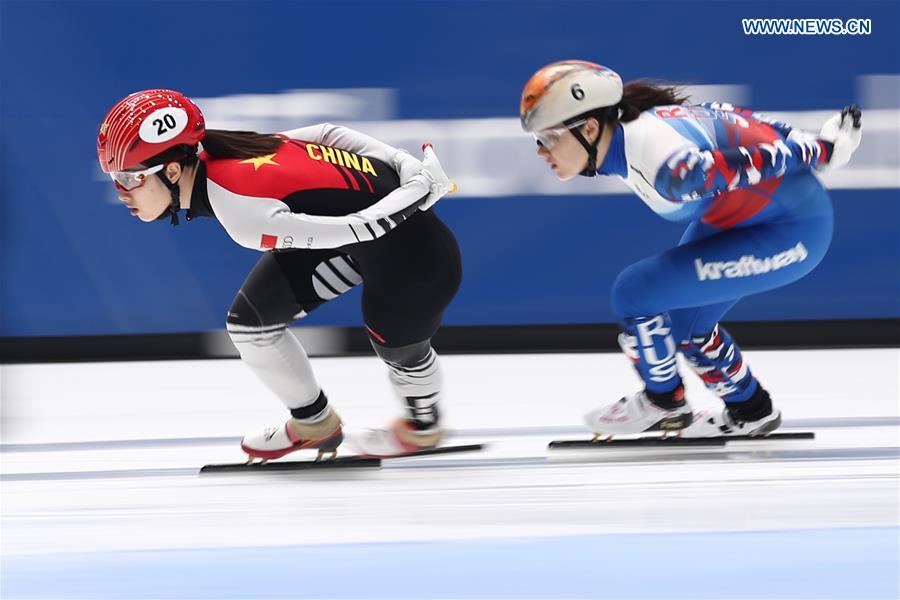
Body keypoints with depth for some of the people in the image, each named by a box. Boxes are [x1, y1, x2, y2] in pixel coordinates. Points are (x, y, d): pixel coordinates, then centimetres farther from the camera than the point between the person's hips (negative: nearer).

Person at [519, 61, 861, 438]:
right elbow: (721, 119, 6)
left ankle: (664, 401, 12)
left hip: (790, 230, -9)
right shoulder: (625, 131, -4)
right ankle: (751, 412, 36)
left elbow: (758, 163, -26)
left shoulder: (664, 164, -34)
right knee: (683, 323, 17)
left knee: (633, 294, -11)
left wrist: (823, 150, -13)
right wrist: (809, 140, 10)